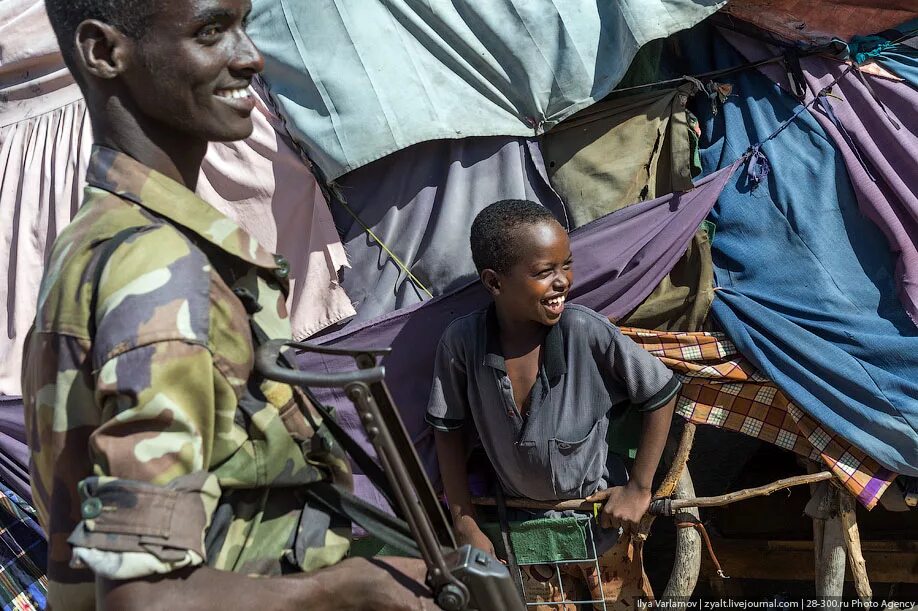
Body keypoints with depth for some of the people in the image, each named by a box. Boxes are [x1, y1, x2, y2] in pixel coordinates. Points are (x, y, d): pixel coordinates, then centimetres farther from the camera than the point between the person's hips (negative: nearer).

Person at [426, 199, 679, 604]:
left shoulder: (588, 333, -30)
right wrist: (465, 526, -5)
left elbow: (661, 396, -15)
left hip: (598, 512, -1)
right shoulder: (461, 342, -25)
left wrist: (639, 488, -11)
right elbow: (450, 431, -9)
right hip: (519, 516, 1)